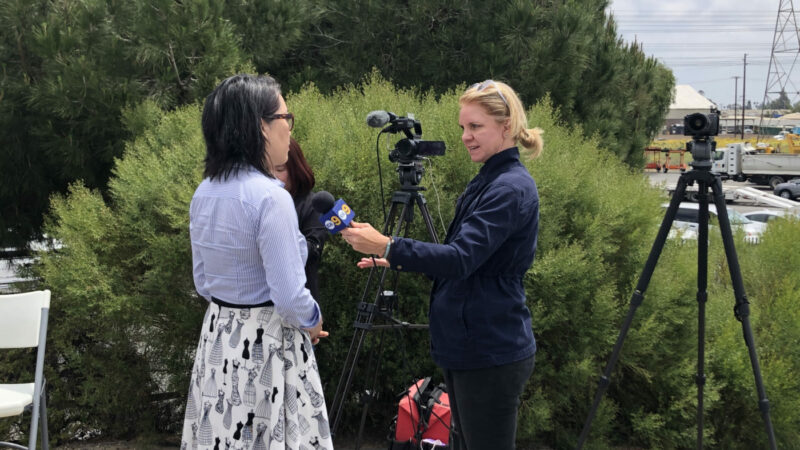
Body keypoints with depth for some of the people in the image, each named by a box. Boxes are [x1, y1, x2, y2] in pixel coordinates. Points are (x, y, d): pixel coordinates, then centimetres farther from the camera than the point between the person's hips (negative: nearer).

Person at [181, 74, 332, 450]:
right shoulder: (269, 196, -20)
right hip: (267, 346, -8)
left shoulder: (204, 193, 4)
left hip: (218, 338, 8)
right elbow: (289, 296, -20)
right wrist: (313, 322, -1)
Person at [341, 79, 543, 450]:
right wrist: (400, 263, 13)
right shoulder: (486, 181, 13)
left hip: (491, 355, -10)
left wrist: (388, 246, -33)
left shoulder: (512, 189, -18)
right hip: (468, 348, 10)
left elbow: (462, 258, -28)